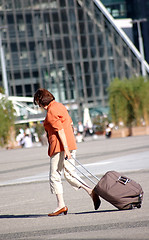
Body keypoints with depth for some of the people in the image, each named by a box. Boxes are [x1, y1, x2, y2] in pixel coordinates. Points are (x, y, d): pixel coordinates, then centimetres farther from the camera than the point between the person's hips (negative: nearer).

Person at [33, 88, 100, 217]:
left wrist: (66, 149, -23)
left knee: (55, 177, 0)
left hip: (59, 147, -9)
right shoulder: (60, 106, 16)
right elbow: (70, 124, 21)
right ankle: (91, 191, -3)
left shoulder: (51, 112, -12)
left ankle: (61, 205, 1)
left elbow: (60, 130, -19)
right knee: (70, 174, 12)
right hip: (70, 144, 9)